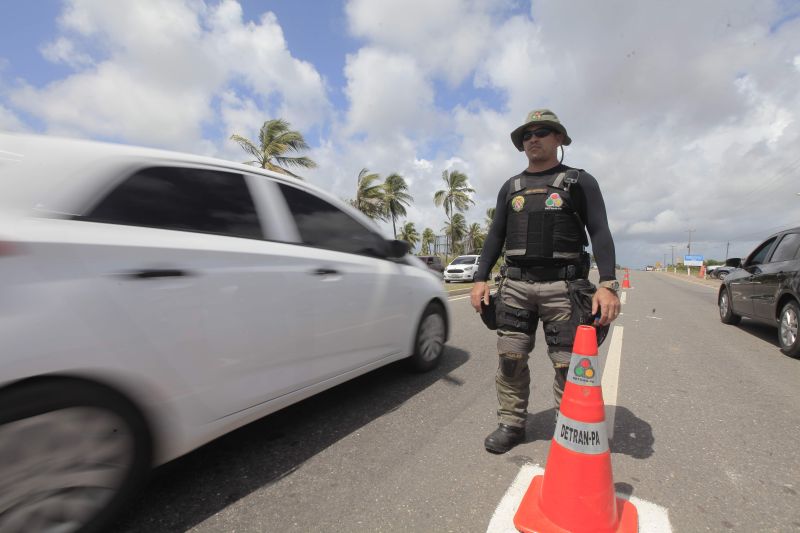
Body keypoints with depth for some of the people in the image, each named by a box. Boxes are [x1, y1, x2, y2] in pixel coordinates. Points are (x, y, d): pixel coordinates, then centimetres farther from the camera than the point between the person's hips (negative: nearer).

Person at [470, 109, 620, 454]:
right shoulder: (511, 187, 17)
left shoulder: (580, 182, 8)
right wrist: (481, 279, 5)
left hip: (563, 286, -2)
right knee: (510, 359, 4)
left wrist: (608, 285, -14)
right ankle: (511, 424, 20)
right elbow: (495, 236, 14)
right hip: (515, 285, 3)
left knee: (568, 365, 1)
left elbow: (600, 233, -1)